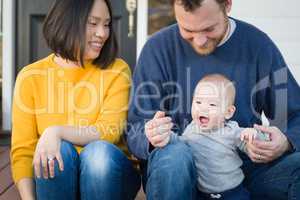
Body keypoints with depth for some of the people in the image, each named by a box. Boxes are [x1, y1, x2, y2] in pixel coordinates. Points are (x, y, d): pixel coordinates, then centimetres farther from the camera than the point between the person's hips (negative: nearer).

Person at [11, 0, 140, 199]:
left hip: (107, 171, 0)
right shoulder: (31, 77, -2)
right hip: (54, 180, 1)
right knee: (58, 151, -30)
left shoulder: (117, 71, -4)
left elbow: (109, 131, -16)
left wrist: (57, 131, -32)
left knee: (100, 151, -31)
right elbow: (22, 150, -6)